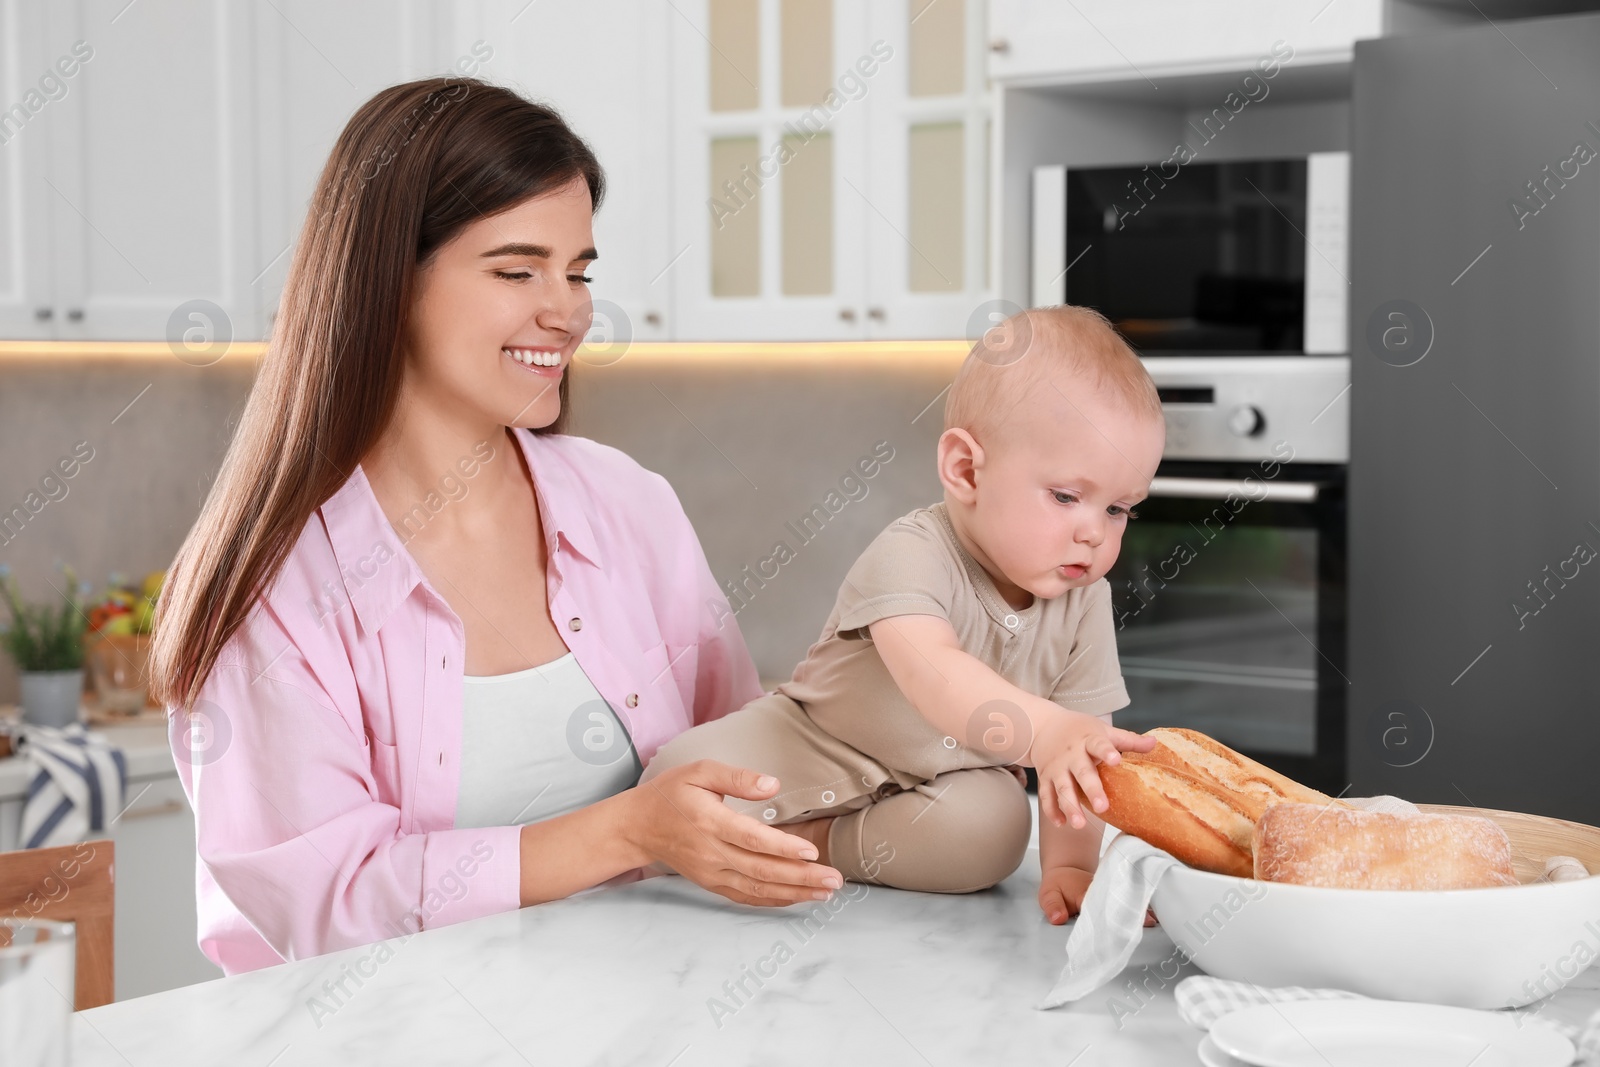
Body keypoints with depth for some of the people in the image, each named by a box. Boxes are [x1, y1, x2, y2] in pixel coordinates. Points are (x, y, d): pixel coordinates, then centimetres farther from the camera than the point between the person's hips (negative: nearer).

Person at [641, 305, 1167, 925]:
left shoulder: (1083, 602, -9)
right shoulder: (913, 555, -28)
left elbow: (1083, 754, -10)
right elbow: (931, 670, -48)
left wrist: (1068, 865, -25)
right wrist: (1044, 732, -64)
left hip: (946, 779, 5)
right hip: (812, 745, -4)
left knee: (994, 828, -32)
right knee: (683, 784, -29)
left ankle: (810, 842, -17)